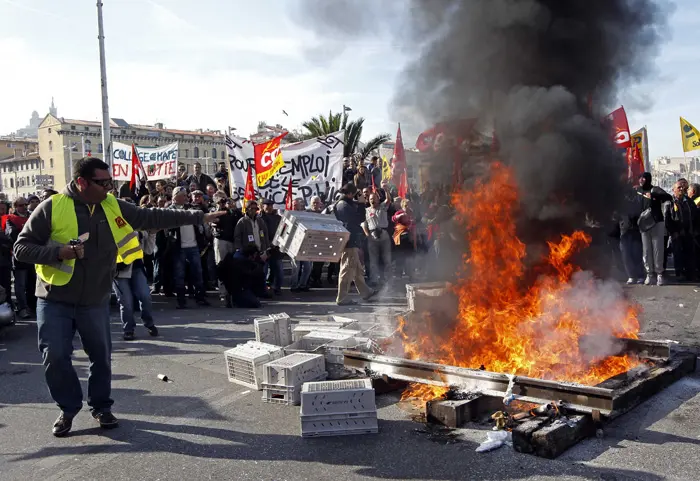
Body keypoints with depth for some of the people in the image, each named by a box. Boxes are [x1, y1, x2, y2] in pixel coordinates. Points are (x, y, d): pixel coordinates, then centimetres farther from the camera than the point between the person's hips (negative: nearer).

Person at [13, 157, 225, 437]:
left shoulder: (112, 207, -1)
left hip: (95, 301, 3)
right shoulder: (52, 207, -13)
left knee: (101, 355, 9)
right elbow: (21, 248, -11)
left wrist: (199, 218, 1)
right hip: (55, 301, -3)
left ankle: (101, 406, 28)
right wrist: (59, 252, -28)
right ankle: (69, 408, 20)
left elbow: (153, 218, 3)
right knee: (55, 357, -3)